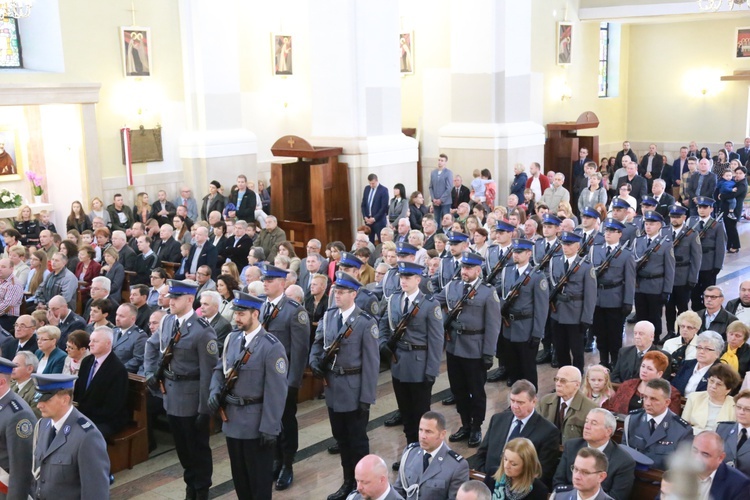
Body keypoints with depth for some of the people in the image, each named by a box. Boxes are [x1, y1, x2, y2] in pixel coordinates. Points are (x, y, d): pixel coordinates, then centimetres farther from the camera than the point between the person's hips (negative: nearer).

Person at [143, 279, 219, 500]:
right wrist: (150, 373, 8)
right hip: (170, 394, 7)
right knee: (181, 445, 19)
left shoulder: (203, 330, -19)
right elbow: (151, 345, 21)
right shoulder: (167, 321, 1)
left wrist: (204, 408, -18)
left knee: (197, 446, 10)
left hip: (191, 396, -6)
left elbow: (208, 372, -19)